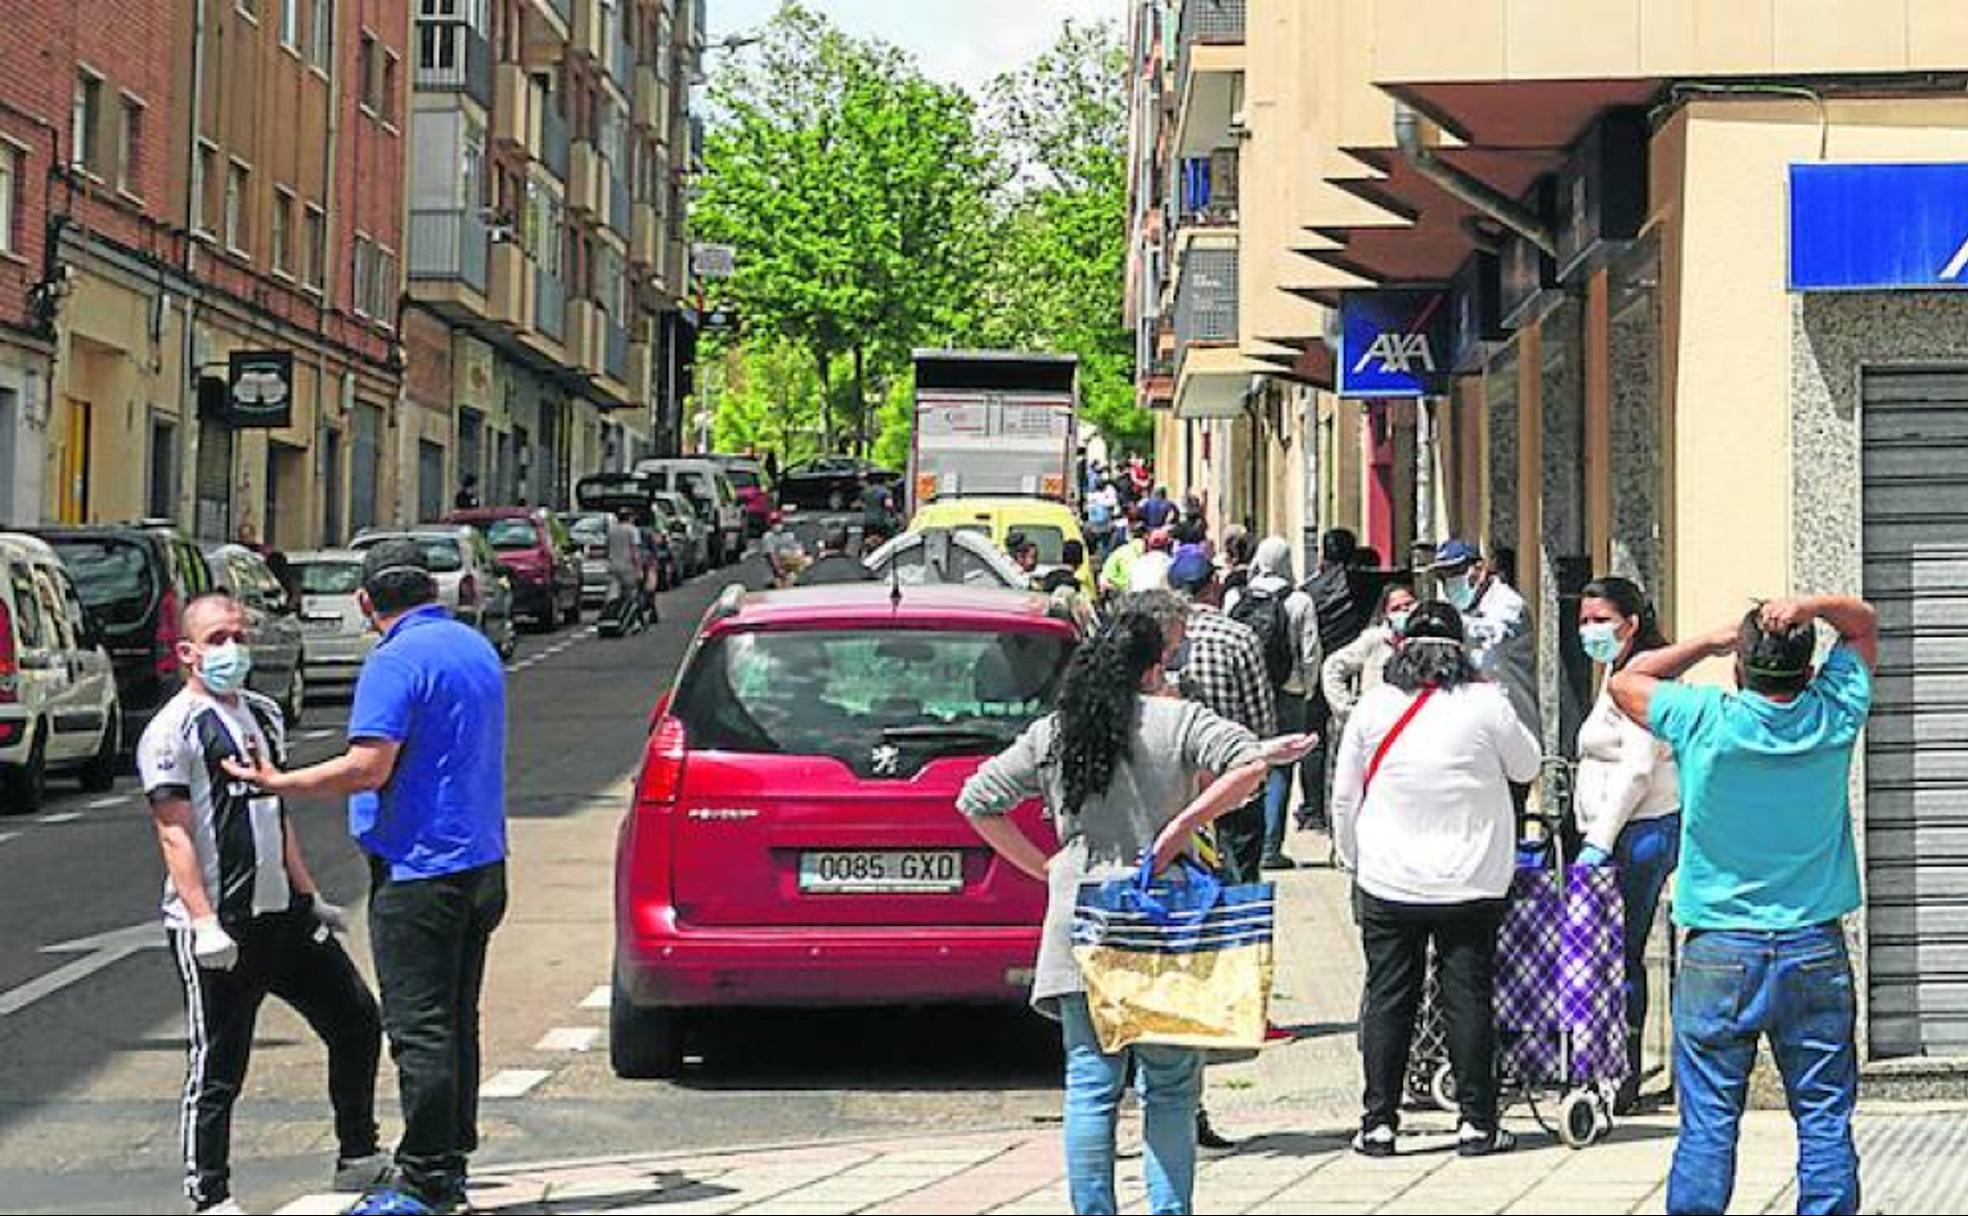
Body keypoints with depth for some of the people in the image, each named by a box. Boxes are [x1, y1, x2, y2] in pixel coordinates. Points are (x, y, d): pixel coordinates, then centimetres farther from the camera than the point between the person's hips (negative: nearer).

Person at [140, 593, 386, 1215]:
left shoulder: (263, 715, 15)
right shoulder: (173, 731, -9)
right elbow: (175, 836, -15)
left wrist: (309, 896, 20)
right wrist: (204, 922, -22)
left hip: (282, 913, 8)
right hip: (216, 928, -8)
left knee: (357, 1021, 12)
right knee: (217, 1069, -2)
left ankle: (358, 1157, 27)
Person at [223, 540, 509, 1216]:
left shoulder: (396, 662, -15)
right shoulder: (477, 648, 13)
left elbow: (368, 767, -23)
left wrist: (279, 784, -13)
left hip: (420, 871, -9)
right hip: (482, 863, 9)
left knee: (419, 1029, -5)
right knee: (456, 1021, 16)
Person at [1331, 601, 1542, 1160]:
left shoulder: (1373, 706, -3)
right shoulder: (1486, 705, -7)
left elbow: (1344, 795, 3)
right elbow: (1527, 766, 10)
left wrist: (1352, 858, 17)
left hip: (1387, 883, 1)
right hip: (1471, 884, -1)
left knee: (1387, 998, 7)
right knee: (1468, 998, 6)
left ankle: (1378, 1123, 8)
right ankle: (1477, 1123, 8)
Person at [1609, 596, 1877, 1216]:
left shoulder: (1706, 721, -10)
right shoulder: (1833, 717, -3)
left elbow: (1625, 681, 8)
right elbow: (1864, 623, 14)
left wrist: (1711, 641, 4)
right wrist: (1812, 605, -6)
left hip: (1719, 953, -2)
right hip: (1816, 954, 2)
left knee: (1708, 1124, 1)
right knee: (1825, 1120, 6)